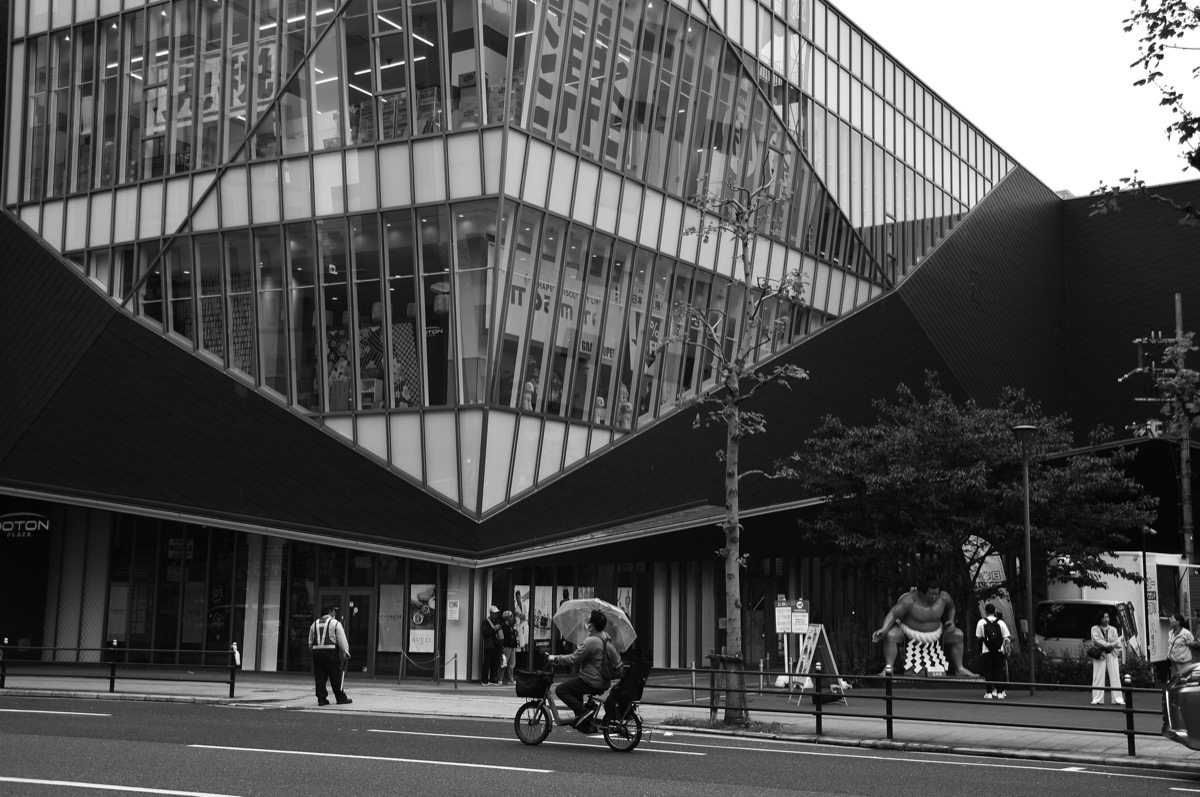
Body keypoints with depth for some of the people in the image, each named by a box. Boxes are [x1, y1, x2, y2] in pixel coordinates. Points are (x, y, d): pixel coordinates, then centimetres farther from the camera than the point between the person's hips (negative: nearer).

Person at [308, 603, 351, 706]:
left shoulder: (314, 624, 15)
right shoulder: (335, 623, -1)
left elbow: (310, 643, 16)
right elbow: (342, 640, -7)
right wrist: (346, 652, -3)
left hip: (316, 651, 5)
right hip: (331, 651, -5)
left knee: (320, 677, 7)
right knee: (336, 677, 3)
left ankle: (321, 699, 3)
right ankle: (341, 698, 8)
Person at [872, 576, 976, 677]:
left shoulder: (944, 598, -12)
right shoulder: (910, 600, -29)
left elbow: (950, 607, 12)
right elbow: (893, 614, -34)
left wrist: (950, 621, -5)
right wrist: (883, 629, -48)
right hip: (908, 630, -5)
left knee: (958, 635, -1)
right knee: (890, 635, -34)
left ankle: (959, 668, 10)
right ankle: (889, 667, -27)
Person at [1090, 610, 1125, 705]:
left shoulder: (1113, 629, 14)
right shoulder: (1095, 629, 4)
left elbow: (1117, 641, 4)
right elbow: (1096, 640, -10)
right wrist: (1108, 645, -17)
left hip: (1111, 654, 3)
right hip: (1099, 655, -3)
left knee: (1115, 676, -3)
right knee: (1098, 677, -6)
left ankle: (1118, 699, -3)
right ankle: (1097, 699, -4)